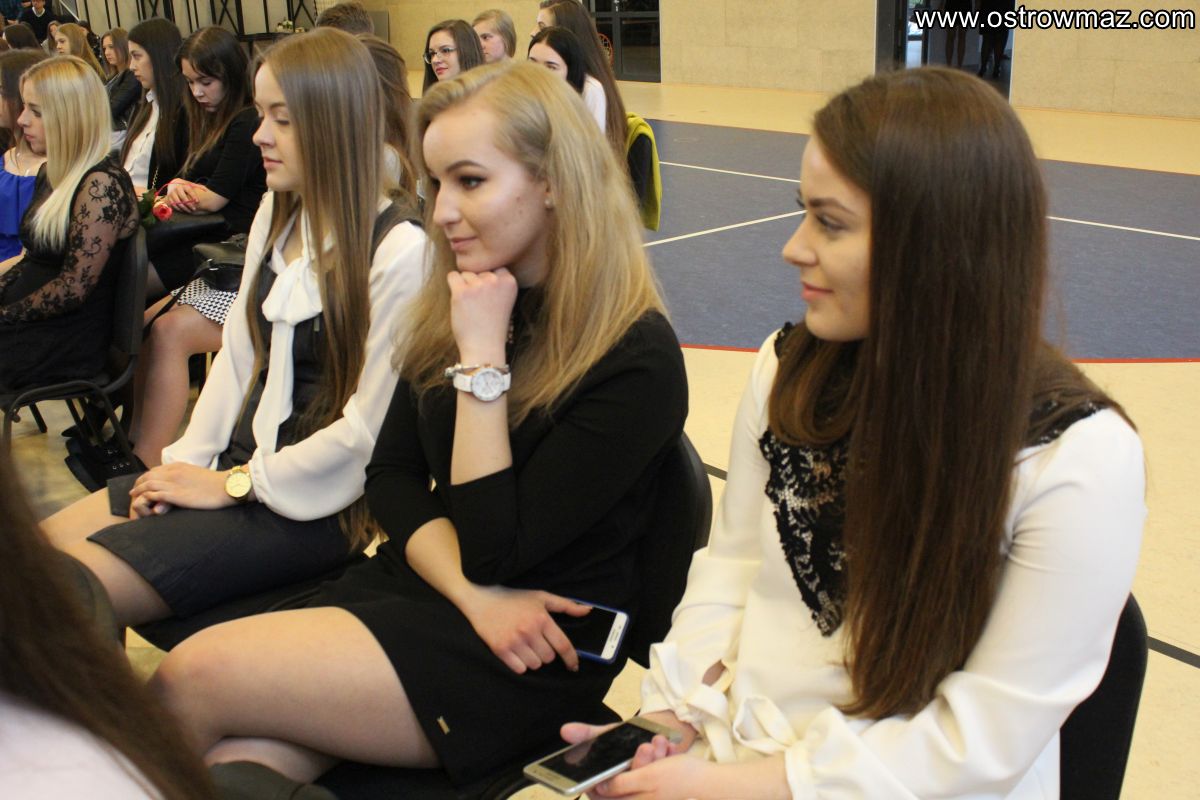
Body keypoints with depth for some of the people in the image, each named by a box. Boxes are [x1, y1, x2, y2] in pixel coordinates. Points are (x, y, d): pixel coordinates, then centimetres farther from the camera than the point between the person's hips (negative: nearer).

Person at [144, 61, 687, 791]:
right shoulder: (454, 303, 6)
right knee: (234, 759, -20)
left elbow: (497, 550, -17)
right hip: (409, 586, 6)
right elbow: (391, 478, 5)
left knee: (195, 678, -17)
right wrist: (472, 593, -12)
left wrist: (482, 356, -18)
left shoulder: (636, 360, -15)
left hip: (536, 657, -6)